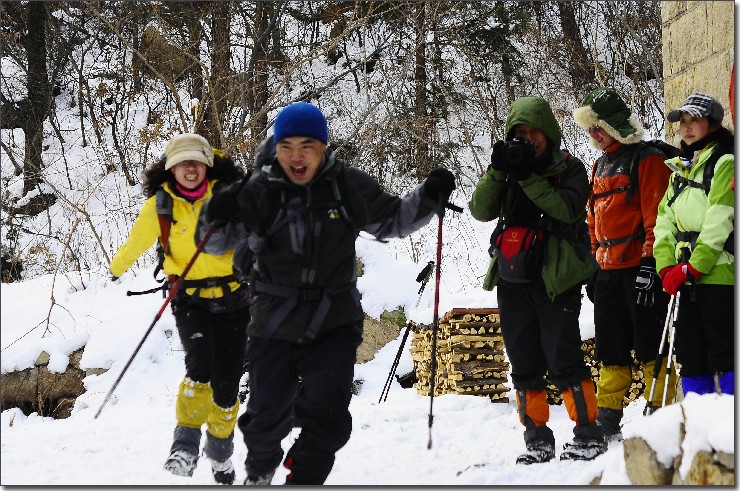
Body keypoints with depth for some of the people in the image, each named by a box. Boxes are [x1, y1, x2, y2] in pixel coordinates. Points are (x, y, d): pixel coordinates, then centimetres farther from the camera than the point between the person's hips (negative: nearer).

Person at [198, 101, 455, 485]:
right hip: (275, 325, 0)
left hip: (334, 325, 0)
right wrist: (216, 218, -26)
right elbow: (214, 244, -4)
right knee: (267, 417, 12)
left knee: (326, 414, -16)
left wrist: (428, 197, -3)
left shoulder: (349, 186, -3)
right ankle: (259, 475, 43)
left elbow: (390, 221, 13)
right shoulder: (260, 191, -8)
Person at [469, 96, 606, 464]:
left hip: (555, 279, -5)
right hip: (512, 280, 5)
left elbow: (567, 209, -17)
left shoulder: (568, 168, 2)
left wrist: (527, 175, -20)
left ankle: (588, 434, -1)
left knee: (563, 360, -10)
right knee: (524, 364, 7)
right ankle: (537, 438, 14)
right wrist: (497, 171, -14)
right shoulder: (508, 168, 14)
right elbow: (481, 210, 0)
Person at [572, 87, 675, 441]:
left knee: (649, 345, -5)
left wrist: (650, 263, -18)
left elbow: (657, 217, -12)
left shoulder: (647, 160, -5)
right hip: (608, 271, 8)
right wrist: (593, 264, 19)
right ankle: (607, 421, 13)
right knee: (610, 348, 9)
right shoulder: (600, 166, 19)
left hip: (639, 267, -8)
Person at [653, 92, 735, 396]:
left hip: (719, 275, -7)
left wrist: (692, 267, -16)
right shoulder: (680, 169, 20)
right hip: (687, 279, 7)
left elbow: (719, 223, -13)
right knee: (690, 356, 9)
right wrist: (667, 267, -1)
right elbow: (665, 220, 13)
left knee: (724, 357, -9)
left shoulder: (725, 163, -3)